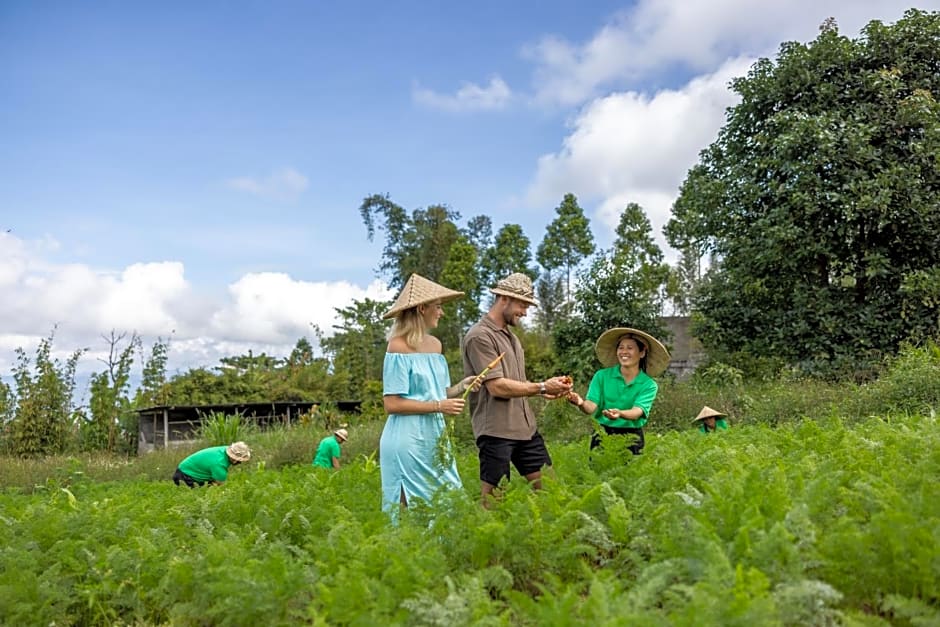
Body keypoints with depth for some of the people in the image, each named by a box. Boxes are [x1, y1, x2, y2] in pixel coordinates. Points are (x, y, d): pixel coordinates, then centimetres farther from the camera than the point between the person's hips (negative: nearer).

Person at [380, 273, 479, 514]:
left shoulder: (435, 344, 11)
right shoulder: (399, 347, -11)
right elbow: (392, 403, -15)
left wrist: (461, 386, 0)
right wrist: (439, 406, -16)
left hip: (435, 438, 8)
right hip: (407, 441, -7)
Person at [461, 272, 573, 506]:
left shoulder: (510, 335, 18)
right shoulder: (480, 336, -12)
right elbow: (497, 387, -18)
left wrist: (545, 389, 2)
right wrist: (542, 387, -12)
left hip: (525, 427, 9)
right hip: (496, 430, -9)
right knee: (492, 499, 0)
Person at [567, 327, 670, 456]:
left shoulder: (649, 385, -3)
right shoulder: (602, 376, -1)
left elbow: (637, 411, -17)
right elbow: (591, 406, -8)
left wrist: (620, 414, -39)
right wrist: (581, 403, -32)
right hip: (602, 435, 0)